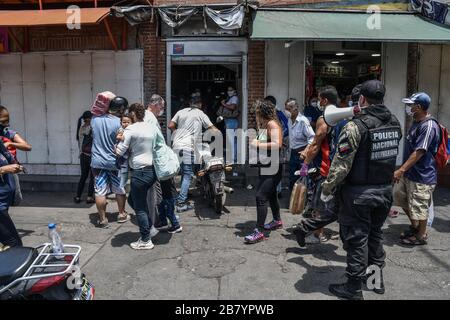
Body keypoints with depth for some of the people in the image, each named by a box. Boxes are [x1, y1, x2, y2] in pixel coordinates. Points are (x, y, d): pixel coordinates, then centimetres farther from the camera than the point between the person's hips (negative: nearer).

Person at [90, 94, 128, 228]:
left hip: (97, 161, 3)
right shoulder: (119, 123, -16)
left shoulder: (95, 119, -3)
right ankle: (122, 214, 28)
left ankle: (102, 219, 14)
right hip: (114, 162, -3)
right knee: (120, 189, 15)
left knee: (100, 191, 7)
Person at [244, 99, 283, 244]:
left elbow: (277, 144, -27)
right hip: (265, 166, 10)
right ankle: (277, 221, 41)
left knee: (261, 197, -14)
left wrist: (258, 144, -23)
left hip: (273, 167, -10)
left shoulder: (273, 124, -16)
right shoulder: (264, 125, 12)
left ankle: (259, 231, -10)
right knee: (270, 194, 22)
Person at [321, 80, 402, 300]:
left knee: (356, 238, 5)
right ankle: (376, 278, 36)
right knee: (375, 233, 21)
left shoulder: (356, 126, -19)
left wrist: (327, 190, -10)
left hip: (358, 192, -6)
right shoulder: (395, 124, 2)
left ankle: (354, 288, 18)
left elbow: (341, 164, -19)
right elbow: (390, 155, 9)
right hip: (385, 189, 6)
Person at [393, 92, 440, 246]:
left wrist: (401, 170, -25)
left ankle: (421, 236, 23)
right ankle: (414, 226, 37)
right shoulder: (416, 122, 9)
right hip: (409, 172, 10)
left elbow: (418, 153, -25)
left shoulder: (429, 126, -22)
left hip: (422, 176, -10)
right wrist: (403, 170, 20)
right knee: (399, 196, 19)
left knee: (420, 207, 3)